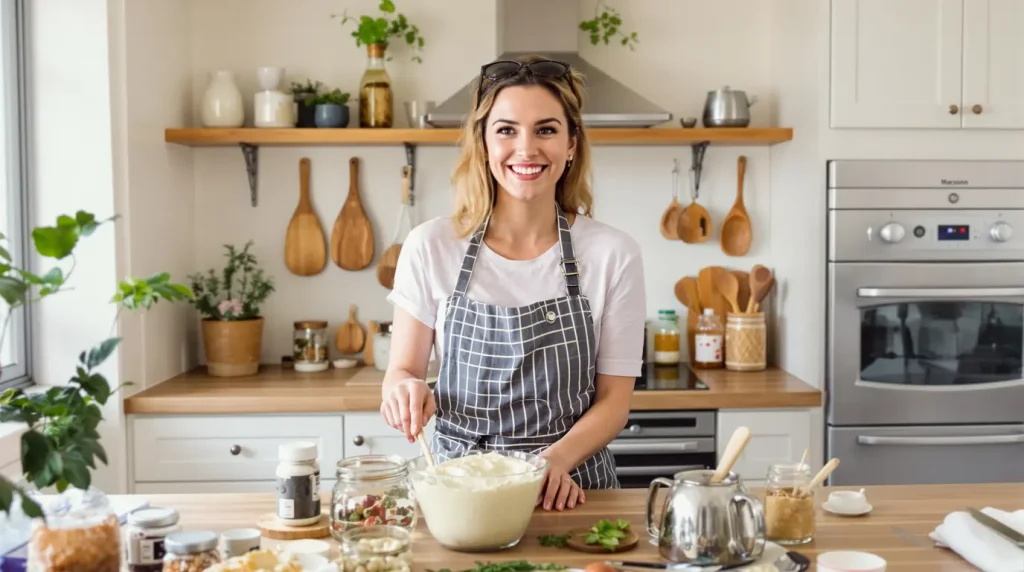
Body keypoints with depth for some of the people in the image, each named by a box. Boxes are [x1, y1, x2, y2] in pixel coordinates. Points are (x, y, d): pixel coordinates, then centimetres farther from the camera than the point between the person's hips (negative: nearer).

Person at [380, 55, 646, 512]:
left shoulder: (613, 254, -3)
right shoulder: (430, 247, -2)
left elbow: (613, 399, 0)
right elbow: (401, 371, 6)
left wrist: (557, 458, -16)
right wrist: (405, 389, -16)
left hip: (567, 488, -1)